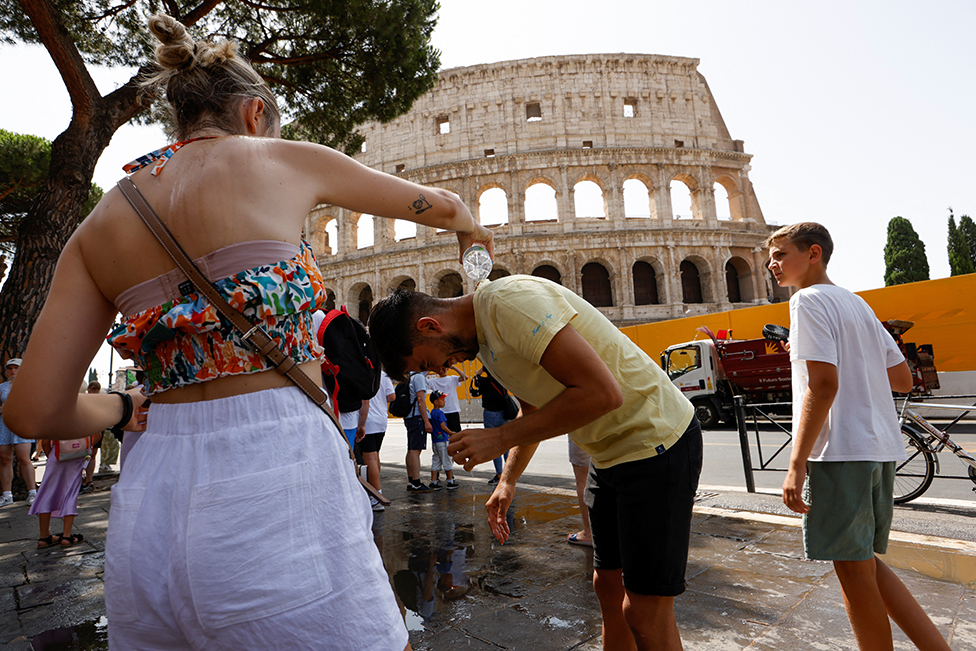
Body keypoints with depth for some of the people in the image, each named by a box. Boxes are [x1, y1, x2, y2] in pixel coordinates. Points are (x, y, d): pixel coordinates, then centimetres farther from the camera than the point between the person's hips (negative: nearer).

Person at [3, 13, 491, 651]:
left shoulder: (100, 224, 11)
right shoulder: (283, 161, 2)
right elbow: (437, 203, 16)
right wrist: (473, 230, 37)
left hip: (150, 504, 6)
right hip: (277, 482, -5)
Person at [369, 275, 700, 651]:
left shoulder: (511, 300, -24)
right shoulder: (482, 337, 7)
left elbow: (603, 392, -30)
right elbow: (533, 409, 21)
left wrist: (500, 438, -23)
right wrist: (508, 481, 12)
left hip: (657, 441, -9)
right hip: (612, 452, 9)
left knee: (645, 613, -1)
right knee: (608, 584, 18)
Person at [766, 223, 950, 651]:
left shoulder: (809, 300, -9)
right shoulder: (857, 303, 18)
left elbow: (823, 385, -20)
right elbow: (903, 380, 18)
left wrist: (797, 463, -20)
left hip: (841, 451, -9)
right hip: (882, 448, 9)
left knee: (853, 568, 4)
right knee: (864, 563, 19)